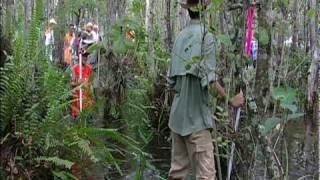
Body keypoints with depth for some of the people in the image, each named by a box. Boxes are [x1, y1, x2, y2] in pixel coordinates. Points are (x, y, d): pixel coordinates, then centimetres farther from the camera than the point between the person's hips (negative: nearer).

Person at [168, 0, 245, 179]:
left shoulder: (180, 37, 10)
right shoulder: (206, 36, -9)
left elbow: (172, 78, 12)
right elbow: (209, 78, -16)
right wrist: (231, 100, -7)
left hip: (178, 114, 7)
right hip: (196, 115, -7)